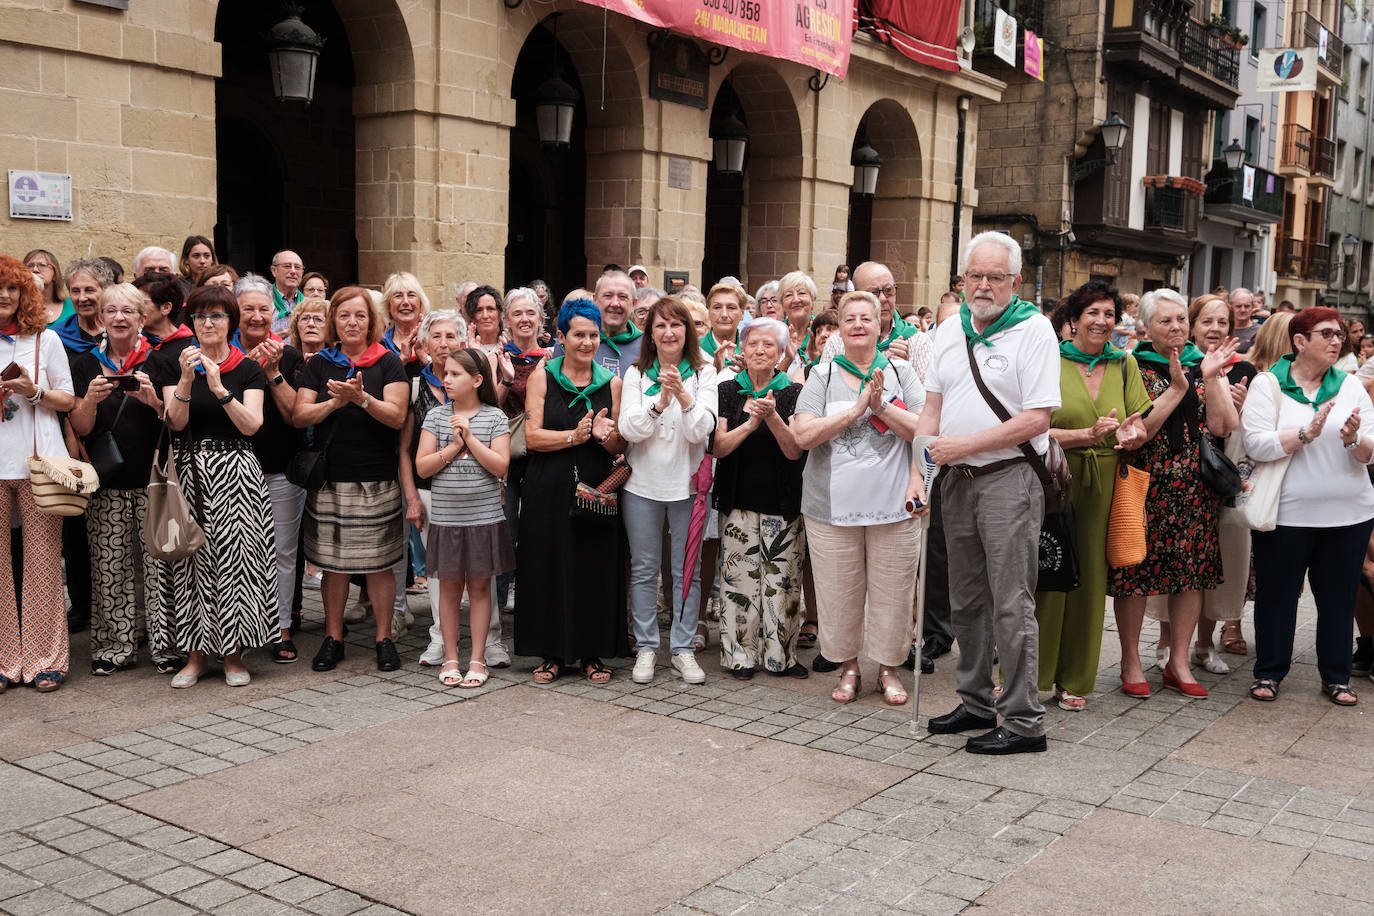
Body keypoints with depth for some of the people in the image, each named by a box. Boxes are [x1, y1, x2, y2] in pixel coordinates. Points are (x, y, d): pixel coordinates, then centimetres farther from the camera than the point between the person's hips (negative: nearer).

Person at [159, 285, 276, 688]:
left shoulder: (248, 369, 4)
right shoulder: (176, 365, 8)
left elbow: (251, 425, -9)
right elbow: (176, 421, -5)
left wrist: (219, 388, -20)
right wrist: (187, 379, -19)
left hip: (234, 472, -1)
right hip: (189, 470, 1)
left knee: (234, 556, -5)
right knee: (192, 558, -1)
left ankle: (233, 653, 6)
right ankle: (196, 652, 9)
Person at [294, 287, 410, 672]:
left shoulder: (387, 362, 2)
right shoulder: (319, 363, 9)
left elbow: (397, 416, -8)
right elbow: (299, 415, 1)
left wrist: (362, 398, -23)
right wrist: (335, 402, -15)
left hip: (377, 480, -2)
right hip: (330, 479, 2)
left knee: (379, 563, 2)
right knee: (332, 562, 6)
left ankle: (384, 637, 14)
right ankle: (333, 637, 18)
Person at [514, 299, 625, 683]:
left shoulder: (611, 382, 7)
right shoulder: (542, 377, 2)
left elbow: (620, 447, 8)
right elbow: (532, 437, -6)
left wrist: (606, 435, -15)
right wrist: (574, 436, -21)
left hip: (597, 489, 1)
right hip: (549, 491, -1)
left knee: (597, 570, 3)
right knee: (551, 568, 2)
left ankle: (592, 652, 16)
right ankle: (552, 652, 15)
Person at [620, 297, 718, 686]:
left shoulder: (703, 373, 1)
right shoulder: (636, 374, 3)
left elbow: (702, 430, -9)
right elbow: (627, 430, -8)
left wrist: (684, 396, -25)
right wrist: (660, 402, -23)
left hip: (687, 483, 0)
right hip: (643, 483, 1)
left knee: (687, 570, 5)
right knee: (644, 569, 7)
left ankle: (683, 649, 15)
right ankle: (646, 647, 17)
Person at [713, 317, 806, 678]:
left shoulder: (793, 393, 2)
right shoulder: (727, 391, 5)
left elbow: (795, 451, -7)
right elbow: (718, 447, -3)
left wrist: (772, 417, -23)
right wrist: (751, 423, -18)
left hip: (783, 505, 0)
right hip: (739, 503, 0)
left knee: (783, 581, 0)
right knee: (740, 577, 0)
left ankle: (780, 654, 14)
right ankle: (740, 655, 12)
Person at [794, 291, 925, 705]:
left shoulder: (900, 371, 6)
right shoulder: (823, 375, 4)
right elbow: (803, 435, -9)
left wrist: (881, 407, -14)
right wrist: (857, 408, -15)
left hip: (892, 506, 0)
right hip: (833, 507, 0)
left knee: (892, 593, 5)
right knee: (839, 593, 6)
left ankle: (888, 668, 24)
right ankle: (848, 667, 24)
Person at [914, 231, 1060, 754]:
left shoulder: (1034, 329, -8)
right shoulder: (950, 330, 12)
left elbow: (1036, 419, -14)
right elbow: (933, 406, 13)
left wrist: (965, 445, -16)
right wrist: (918, 472, 2)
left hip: (1009, 477, -7)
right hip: (957, 480, 7)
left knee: (1011, 604, -6)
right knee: (966, 601, 14)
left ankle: (1024, 721, 2)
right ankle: (976, 703, 27)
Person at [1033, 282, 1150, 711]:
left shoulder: (1125, 364, 10)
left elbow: (1140, 426, 9)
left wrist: (1131, 434, -14)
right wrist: (1090, 434, -21)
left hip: (1105, 482, 4)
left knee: (1090, 577, 6)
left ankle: (1075, 680, 18)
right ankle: (1036, 675, 10)